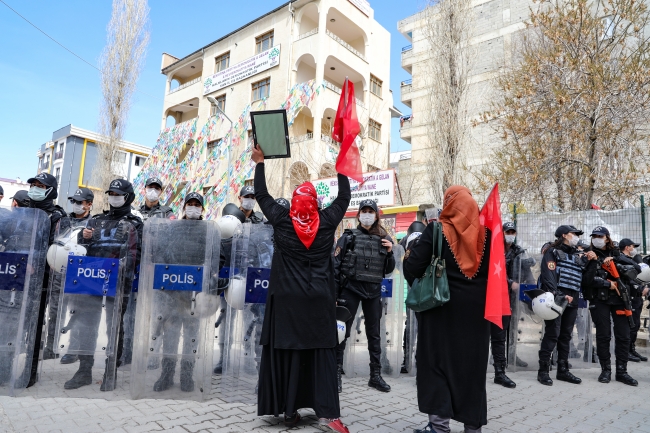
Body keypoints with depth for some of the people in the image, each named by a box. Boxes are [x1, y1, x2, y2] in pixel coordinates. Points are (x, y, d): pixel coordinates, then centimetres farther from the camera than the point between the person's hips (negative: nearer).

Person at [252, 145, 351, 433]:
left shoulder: (282, 221, -3)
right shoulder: (327, 221, -3)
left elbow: (262, 196, 9)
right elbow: (344, 197, 12)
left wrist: (260, 163, 18)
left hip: (287, 298, 0)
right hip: (319, 300, 0)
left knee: (287, 351, 6)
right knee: (322, 352, 4)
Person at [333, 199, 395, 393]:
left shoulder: (384, 239, 6)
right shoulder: (349, 236, -1)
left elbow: (388, 270, 10)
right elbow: (335, 265, -4)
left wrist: (390, 253, -8)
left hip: (374, 291, 3)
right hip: (350, 289, -3)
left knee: (374, 334, 11)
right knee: (342, 332, 2)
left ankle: (376, 375, 23)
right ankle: (336, 374, 12)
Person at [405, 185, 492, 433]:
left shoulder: (437, 230, -11)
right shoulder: (485, 232, 1)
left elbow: (413, 266, -14)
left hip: (441, 304, -4)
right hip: (475, 307, 4)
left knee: (437, 359, 7)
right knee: (472, 362, 13)